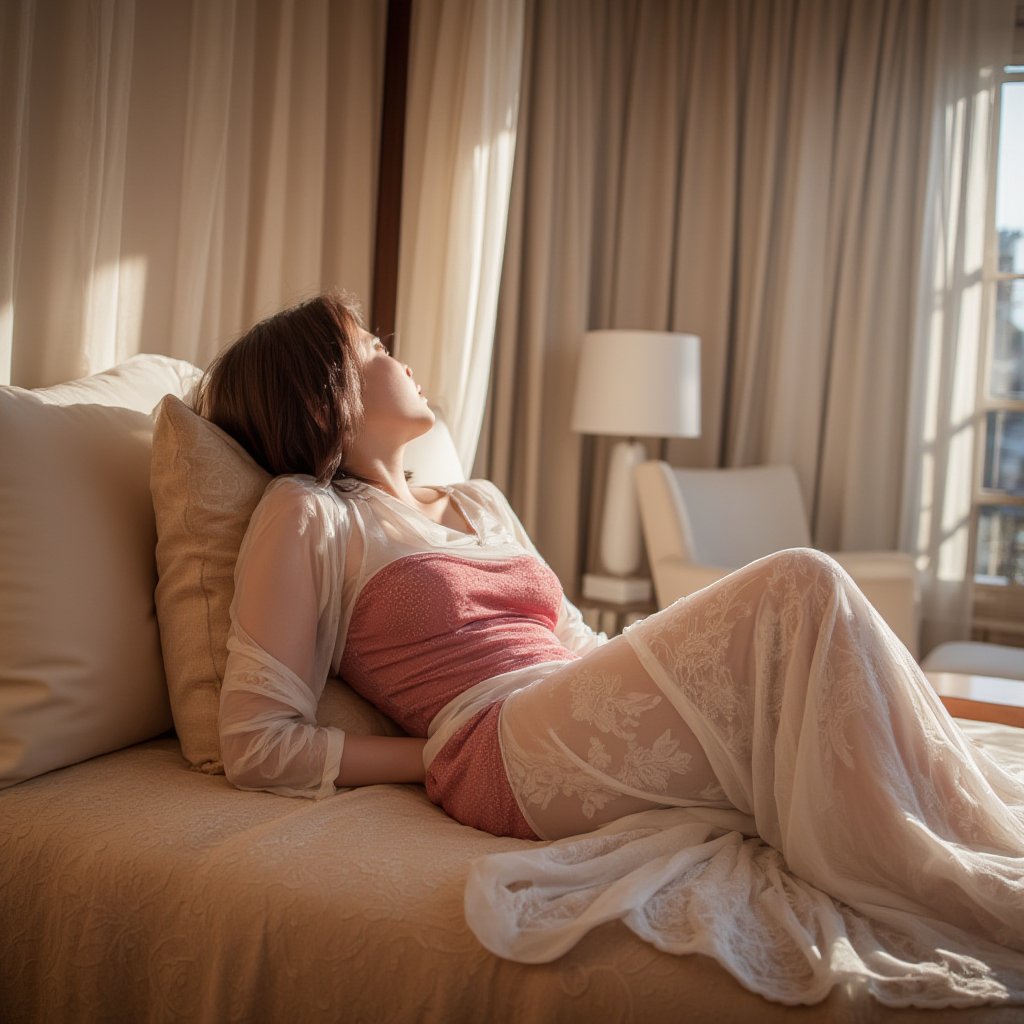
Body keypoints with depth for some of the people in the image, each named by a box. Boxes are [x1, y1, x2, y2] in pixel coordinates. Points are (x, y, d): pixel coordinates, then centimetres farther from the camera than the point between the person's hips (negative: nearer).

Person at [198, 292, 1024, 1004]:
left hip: (585, 729, 7)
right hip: (506, 754, -7)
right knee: (800, 587, -20)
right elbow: (256, 744, -3)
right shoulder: (306, 516, 4)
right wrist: (443, 753, -6)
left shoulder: (480, 501, 26)